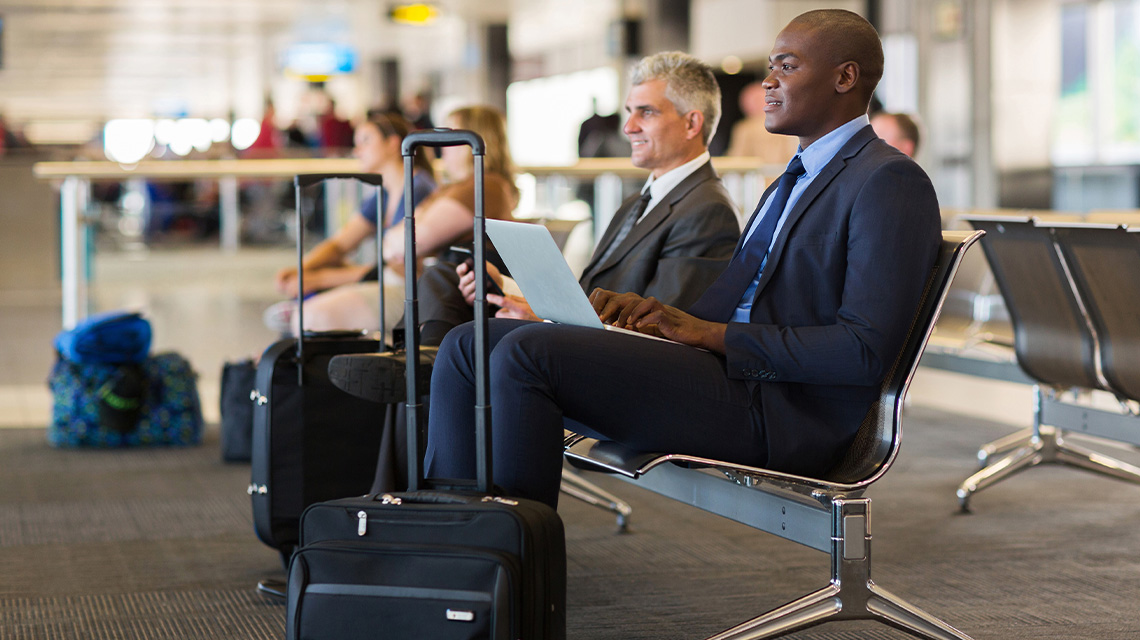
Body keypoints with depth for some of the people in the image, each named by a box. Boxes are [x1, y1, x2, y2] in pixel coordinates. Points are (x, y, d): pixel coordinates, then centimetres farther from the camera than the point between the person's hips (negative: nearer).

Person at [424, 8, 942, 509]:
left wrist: (711, 334, -14)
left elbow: (865, 350, -17)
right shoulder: (792, 182, 26)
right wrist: (649, 309, 2)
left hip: (778, 412, -10)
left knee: (526, 352, -25)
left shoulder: (890, 181, -6)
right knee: (468, 347, 0)